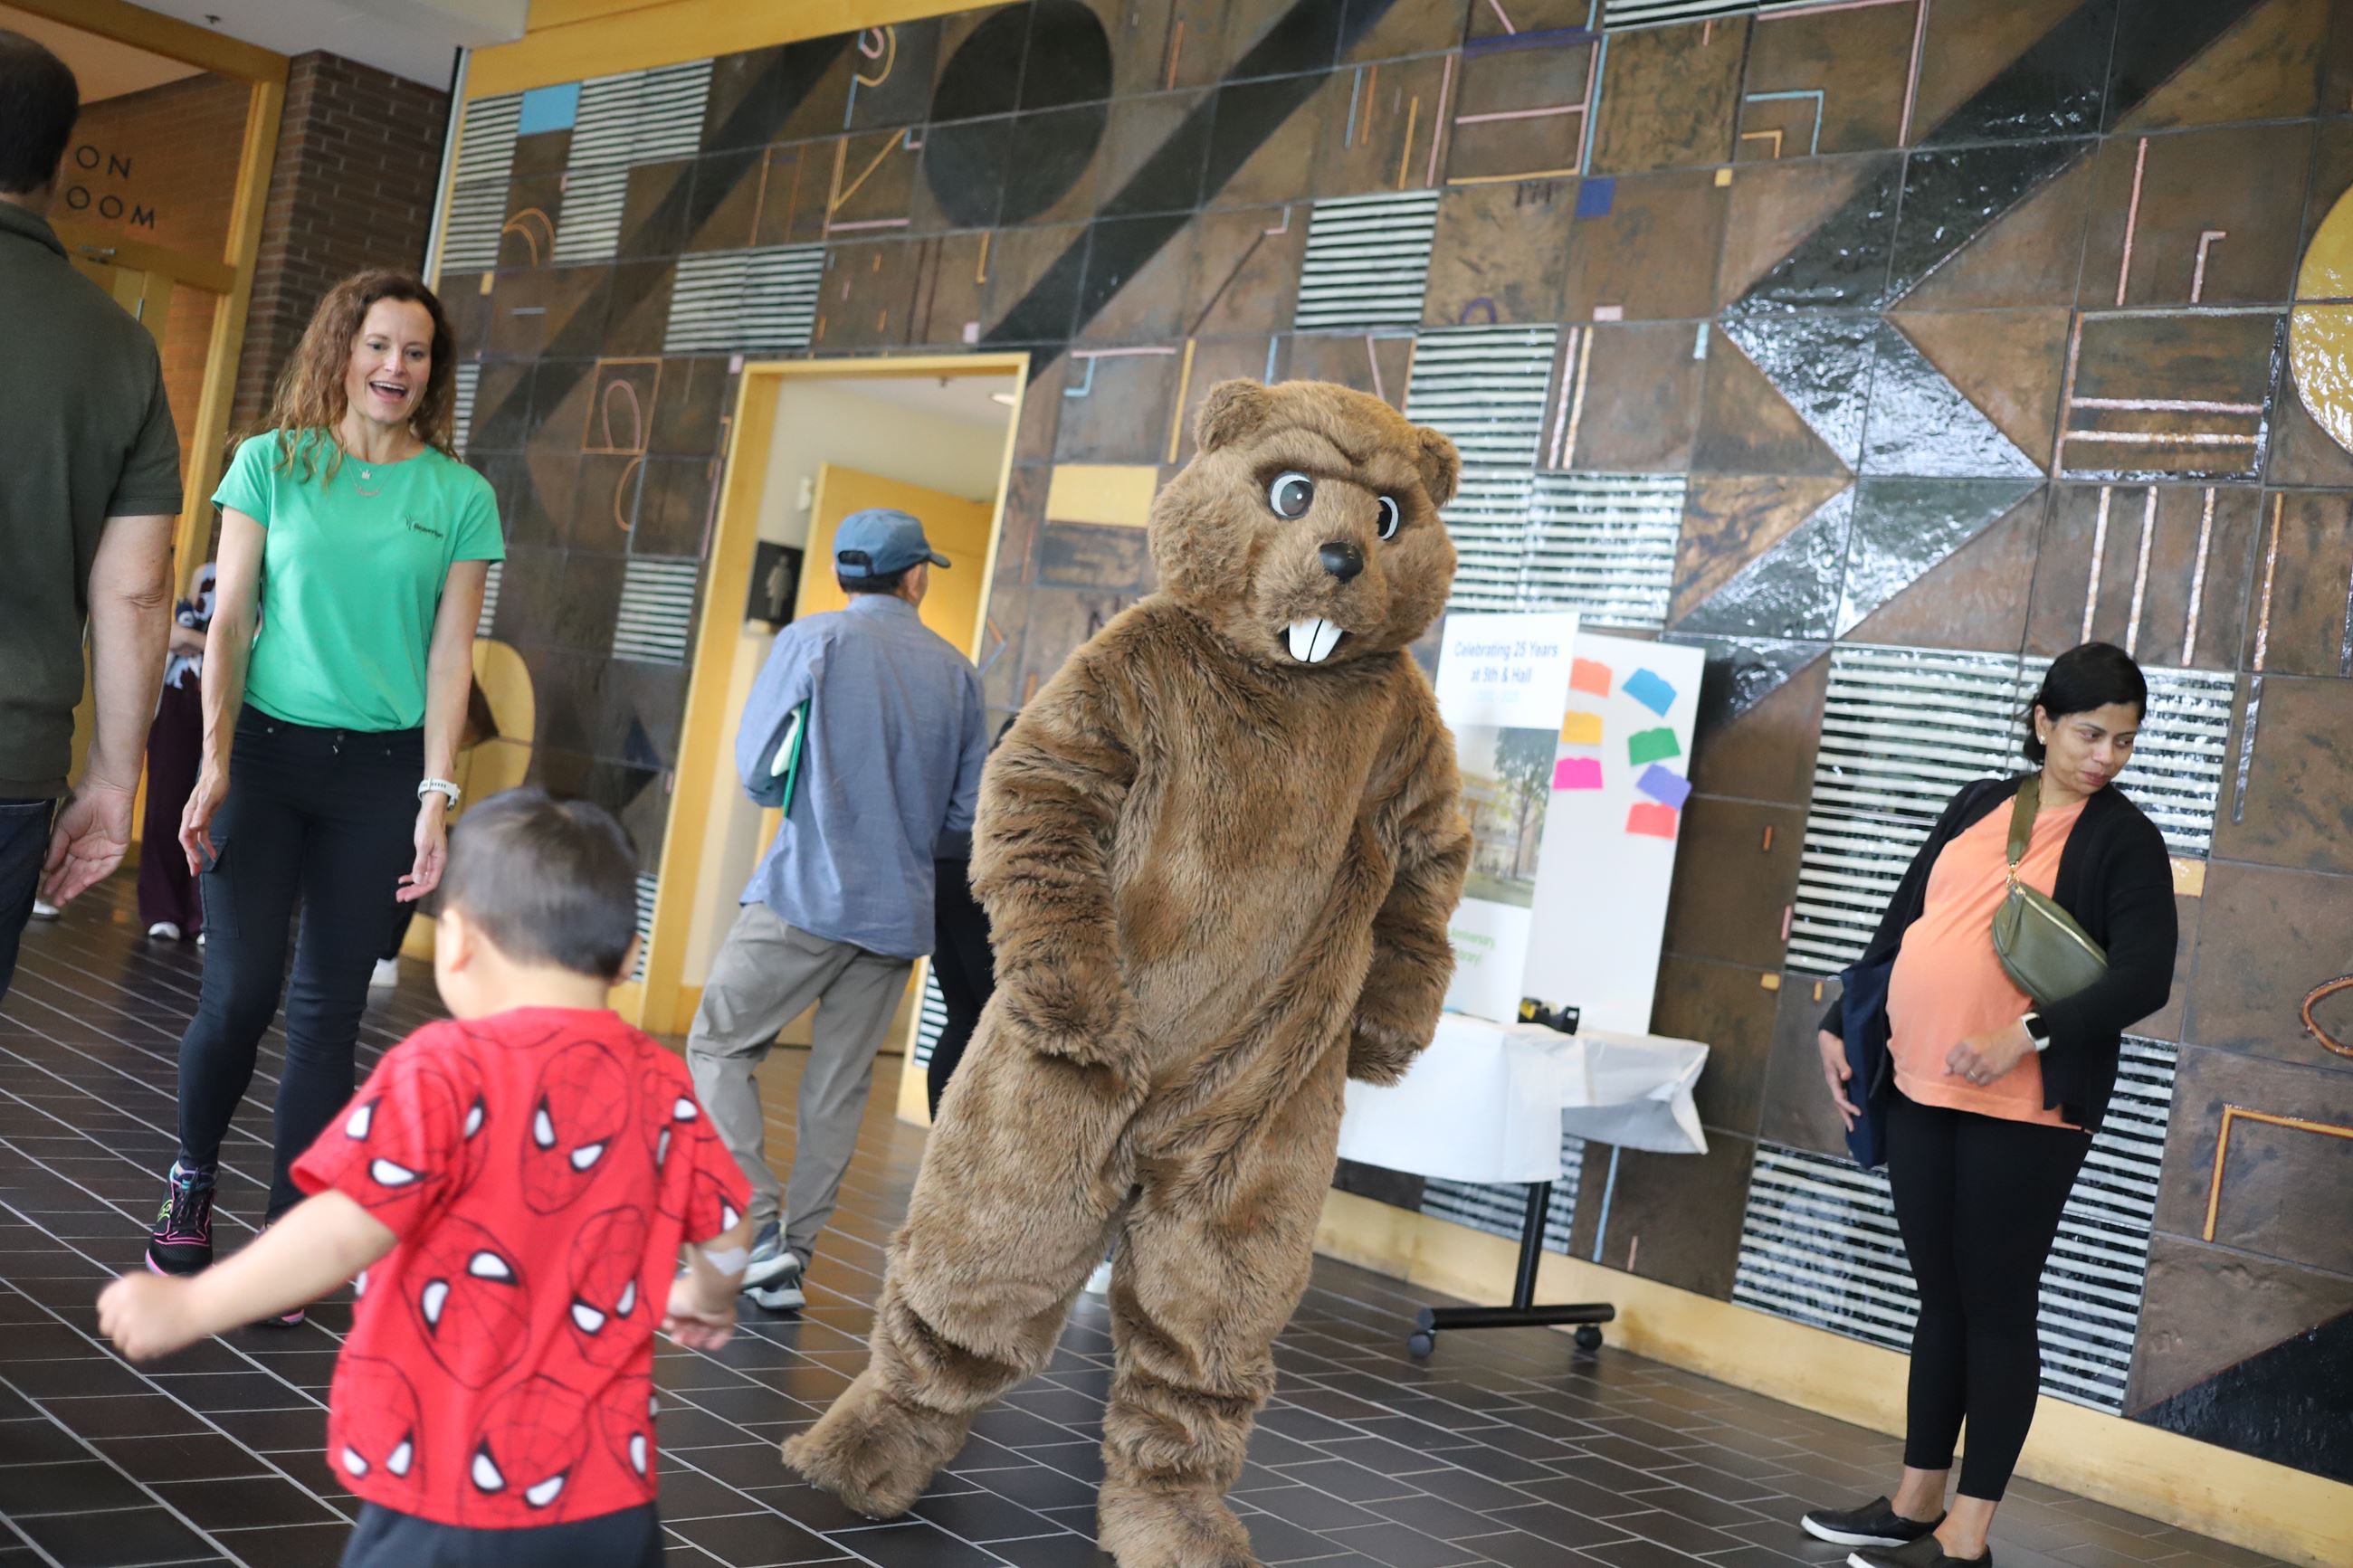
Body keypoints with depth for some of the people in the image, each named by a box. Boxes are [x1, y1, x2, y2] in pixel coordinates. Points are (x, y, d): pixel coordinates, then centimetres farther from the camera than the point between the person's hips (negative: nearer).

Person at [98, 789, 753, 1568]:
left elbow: (346, 1235, -22)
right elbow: (727, 1237, 10)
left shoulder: (448, 1070, -15)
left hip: (455, 1491, -4)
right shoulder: (662, 1085, 1)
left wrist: (187, 1306, -9)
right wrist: (705, 1299, 33)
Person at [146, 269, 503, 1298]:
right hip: (265, 751, 0)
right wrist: (214, 763, -7)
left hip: (382, 769, 1)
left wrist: (436, 797, -4)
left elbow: (450, 653, 2)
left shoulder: (460, 496, 4)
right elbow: (229, 622, 1)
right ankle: (190, 1183, 22)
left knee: (329, 1005, 4)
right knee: (240, 989, -5)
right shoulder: (274, 463, 3)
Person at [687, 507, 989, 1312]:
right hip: (901, 912, 4)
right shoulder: (956, 670, 6)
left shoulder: (811, 641, -3)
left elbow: (755, 768, -1)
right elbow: (966, 811, 7)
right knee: (839, 1086, 10)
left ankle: (758, 1225, -3)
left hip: (808, 891, -4)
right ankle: (792, 1257, 14)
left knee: (718, 1047, 8)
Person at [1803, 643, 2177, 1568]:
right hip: (1920, 1093, 5)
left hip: (2025, 1111, -5)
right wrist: (1842, 1027, 10)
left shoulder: (2125, 838, -3)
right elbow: (1898, 926, 17)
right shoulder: (1977, 806, 12)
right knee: (1941, 1299, 14)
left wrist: (2028, 1037, -24)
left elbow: (2143, 978, -13)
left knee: (1996, 1306, 1)